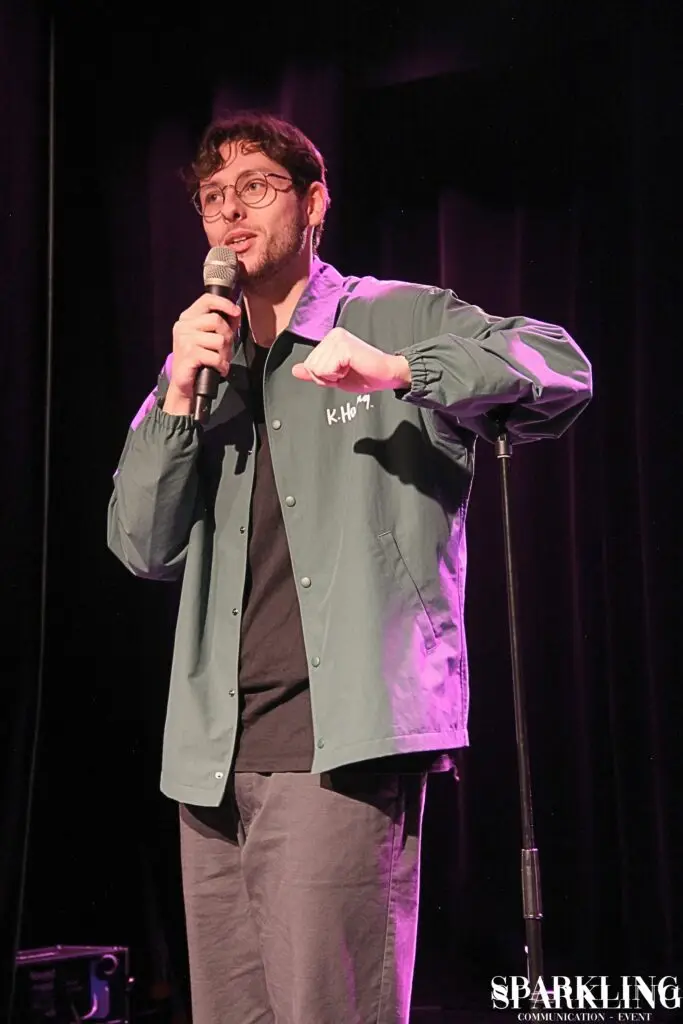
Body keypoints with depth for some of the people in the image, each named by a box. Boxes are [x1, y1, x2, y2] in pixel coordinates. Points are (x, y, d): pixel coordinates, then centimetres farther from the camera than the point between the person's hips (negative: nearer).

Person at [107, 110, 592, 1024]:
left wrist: (398, 370, -23)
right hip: (215, 753, 5)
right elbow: (142, 548, 12)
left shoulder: (403, 319, 7)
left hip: (345, 739, -5)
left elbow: (561, 371, -9)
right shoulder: (202, 369, 21)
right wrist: (180, 393, -2)